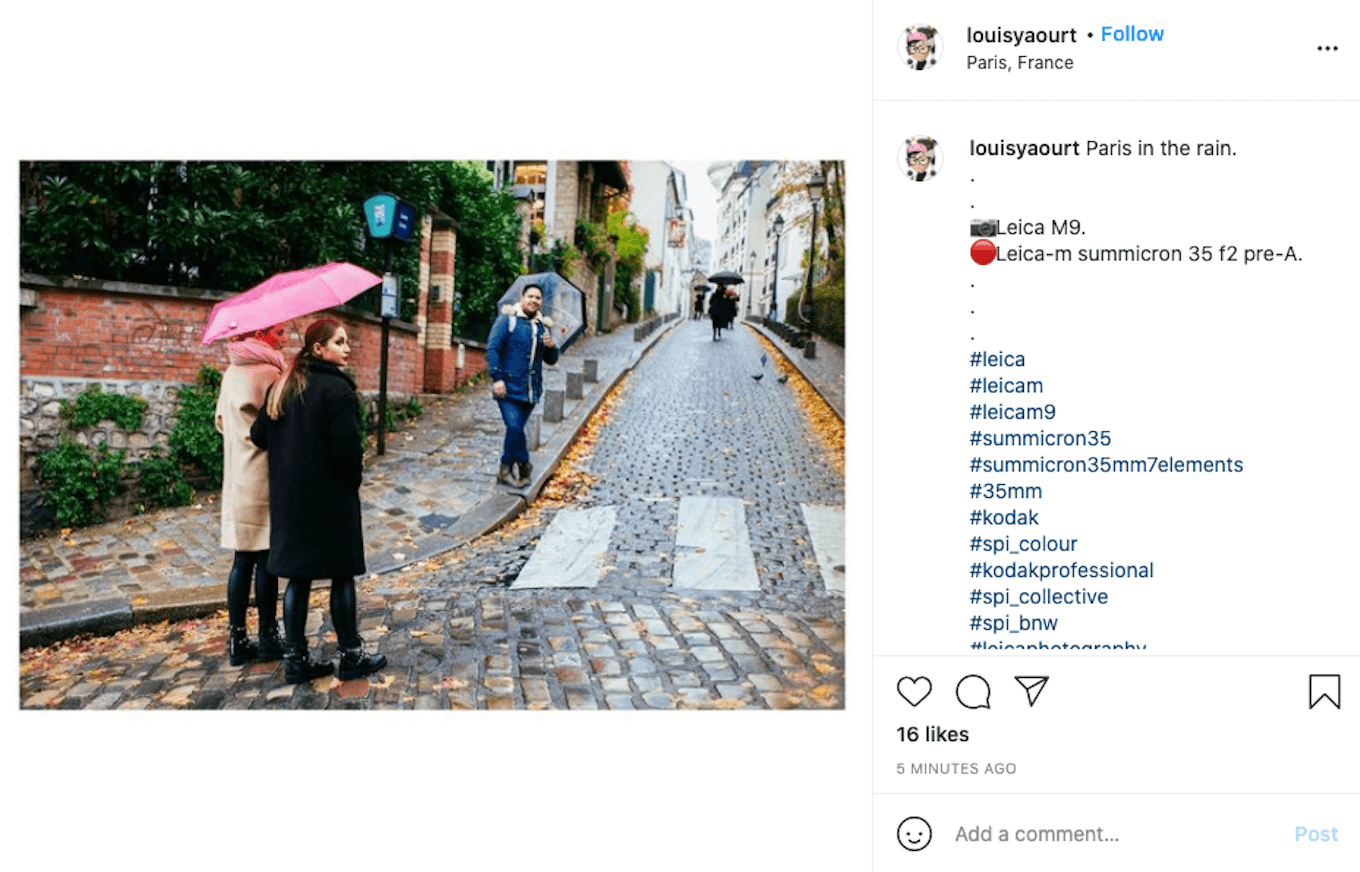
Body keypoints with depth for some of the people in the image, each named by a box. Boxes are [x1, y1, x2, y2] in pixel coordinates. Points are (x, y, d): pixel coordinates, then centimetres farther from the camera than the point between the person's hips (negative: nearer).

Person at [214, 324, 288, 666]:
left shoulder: (231, 371, 12)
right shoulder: (269, 372, -13)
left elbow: (220, 419, 18)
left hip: (237, 481, 8)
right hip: (264, 480, -7)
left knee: (242, 560, 10)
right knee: (266, 560, 1)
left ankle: (237, 641, 15)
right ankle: (268, 639, 10)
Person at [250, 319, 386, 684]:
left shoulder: (282, 388, 9)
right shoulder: (337, 389, -16)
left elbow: (259, 435, 10)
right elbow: (347, 448, -21)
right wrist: (354, 478, -3)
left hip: (289, 499, 7)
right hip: (330, 497, -7)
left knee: (298, 576, 11)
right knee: (342, 575, 4)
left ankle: (295, 658, 17)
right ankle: (351, 656, 13)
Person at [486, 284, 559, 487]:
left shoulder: (543, 326, 15)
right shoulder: (508, 319, -2)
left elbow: (551, 360, 20)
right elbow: (492, 348, -8)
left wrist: (551, 347, -4)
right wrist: (497, 378, -17)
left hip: (531, 391, 5)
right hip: (508, 387, -5)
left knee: (515, 429, 10)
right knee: (514, 427, -16)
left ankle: (505, 470, 22)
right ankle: (524, 466, 2)